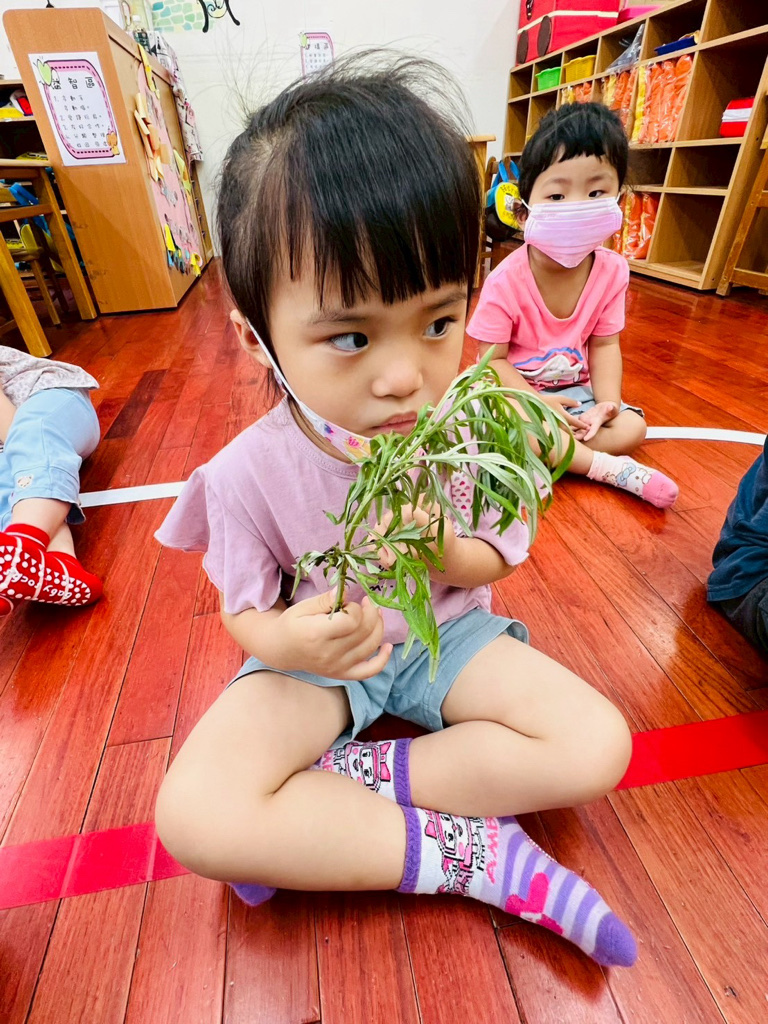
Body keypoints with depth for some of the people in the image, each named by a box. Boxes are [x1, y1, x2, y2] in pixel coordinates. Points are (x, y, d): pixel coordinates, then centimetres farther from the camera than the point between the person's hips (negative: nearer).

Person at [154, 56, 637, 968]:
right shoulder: (251, 472, -19)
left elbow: (496, 560, -3)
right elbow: (244, 611, -7)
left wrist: (443, 553, -26)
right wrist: (288, 640, -31)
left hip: (446, 629, 2)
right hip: (320, 653, -1)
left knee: (598, 748, -15)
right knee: (193, 817, -23)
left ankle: (339, 780, -10)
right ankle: (483, 855, -12)